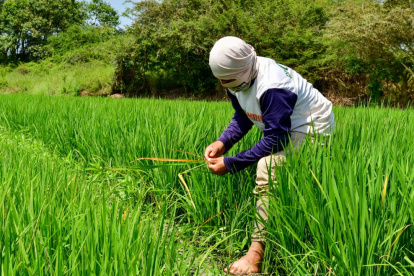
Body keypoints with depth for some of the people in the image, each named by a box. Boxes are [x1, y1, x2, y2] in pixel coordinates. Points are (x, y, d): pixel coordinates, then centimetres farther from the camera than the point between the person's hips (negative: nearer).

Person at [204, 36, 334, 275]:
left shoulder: (272, 87, -33)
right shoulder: (238, 79, -6)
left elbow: (275, 139, -31)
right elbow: (242, 118, 5)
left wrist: (230, 164, -29)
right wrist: (222, 143, -14)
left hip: (312, 128, -10)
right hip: (285, 127, 10)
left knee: (267, 169, -29)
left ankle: (257, 252, -28)